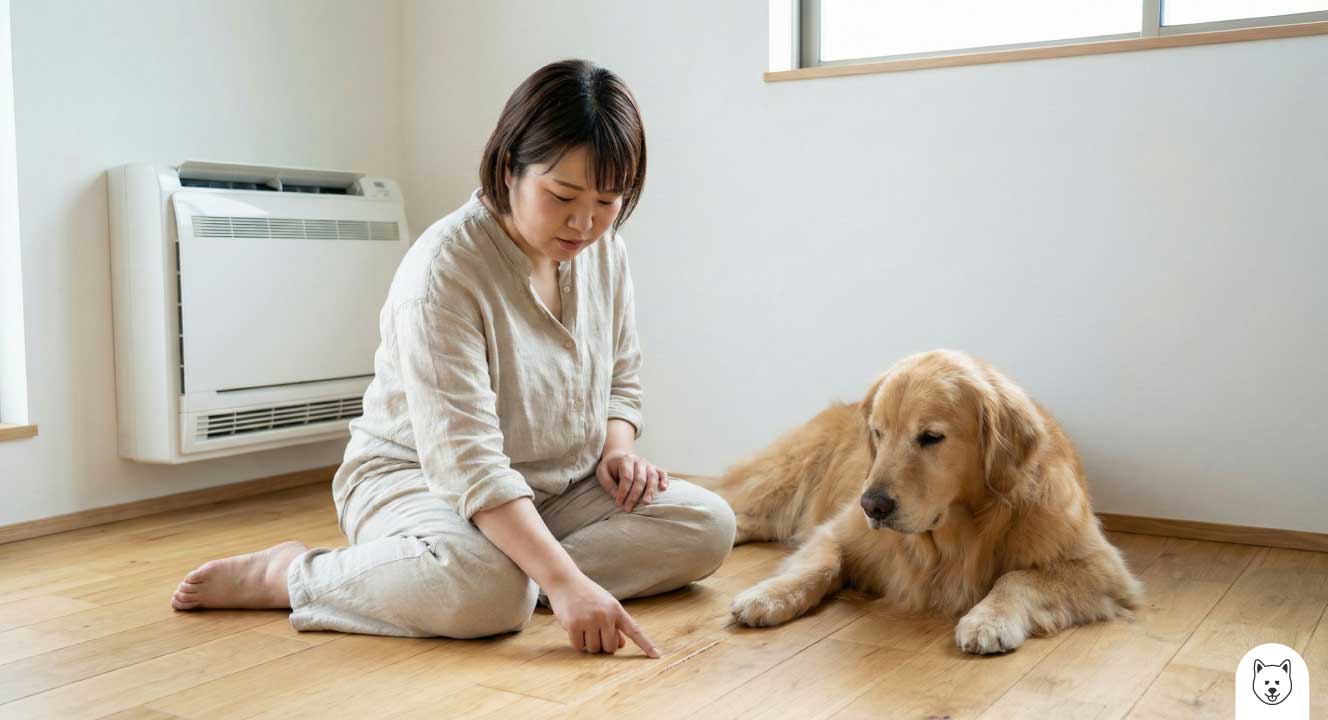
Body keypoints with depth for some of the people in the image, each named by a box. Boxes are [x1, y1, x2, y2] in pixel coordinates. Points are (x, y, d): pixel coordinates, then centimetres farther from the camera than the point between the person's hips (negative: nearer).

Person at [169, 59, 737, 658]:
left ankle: (515, 578, -18)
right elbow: (466, 458, -32)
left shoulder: (604, 249, -2)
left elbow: (621, 378, 15)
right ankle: (286, 574, -14)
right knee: (484, 588, -39)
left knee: (707, 526, -14)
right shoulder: (445, 270, -25)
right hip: (419, 477, -6)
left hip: (561, 488, 7)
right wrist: (563, 580, -40)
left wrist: (618, 449, -8)